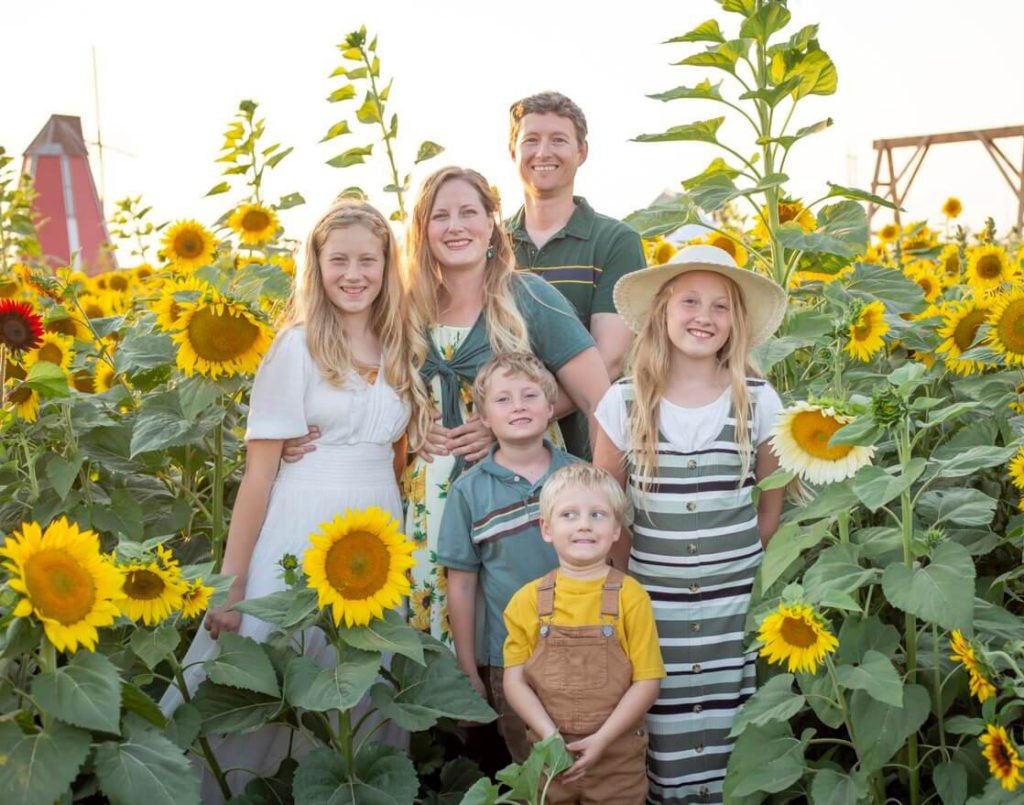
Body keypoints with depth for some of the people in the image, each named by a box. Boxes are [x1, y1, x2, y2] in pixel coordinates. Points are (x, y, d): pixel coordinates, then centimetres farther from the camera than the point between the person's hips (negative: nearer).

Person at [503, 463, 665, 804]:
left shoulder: (630, 596, -7)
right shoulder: (528, 600, -2)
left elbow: (647, 681, -7)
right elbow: (515, 679, -1)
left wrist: (601, 739, -15)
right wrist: (551, 736, -13)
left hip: (617, 757, -1)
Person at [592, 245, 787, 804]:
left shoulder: (758, 401, -2)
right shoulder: (624, 403, -3)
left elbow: (773, 503, 10)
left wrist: (738, 560, 10)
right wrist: (636, 575, 5)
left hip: (737, 604, 0)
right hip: (653, 605, 0)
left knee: (732, 738, 5)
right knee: (662, 736, 4)